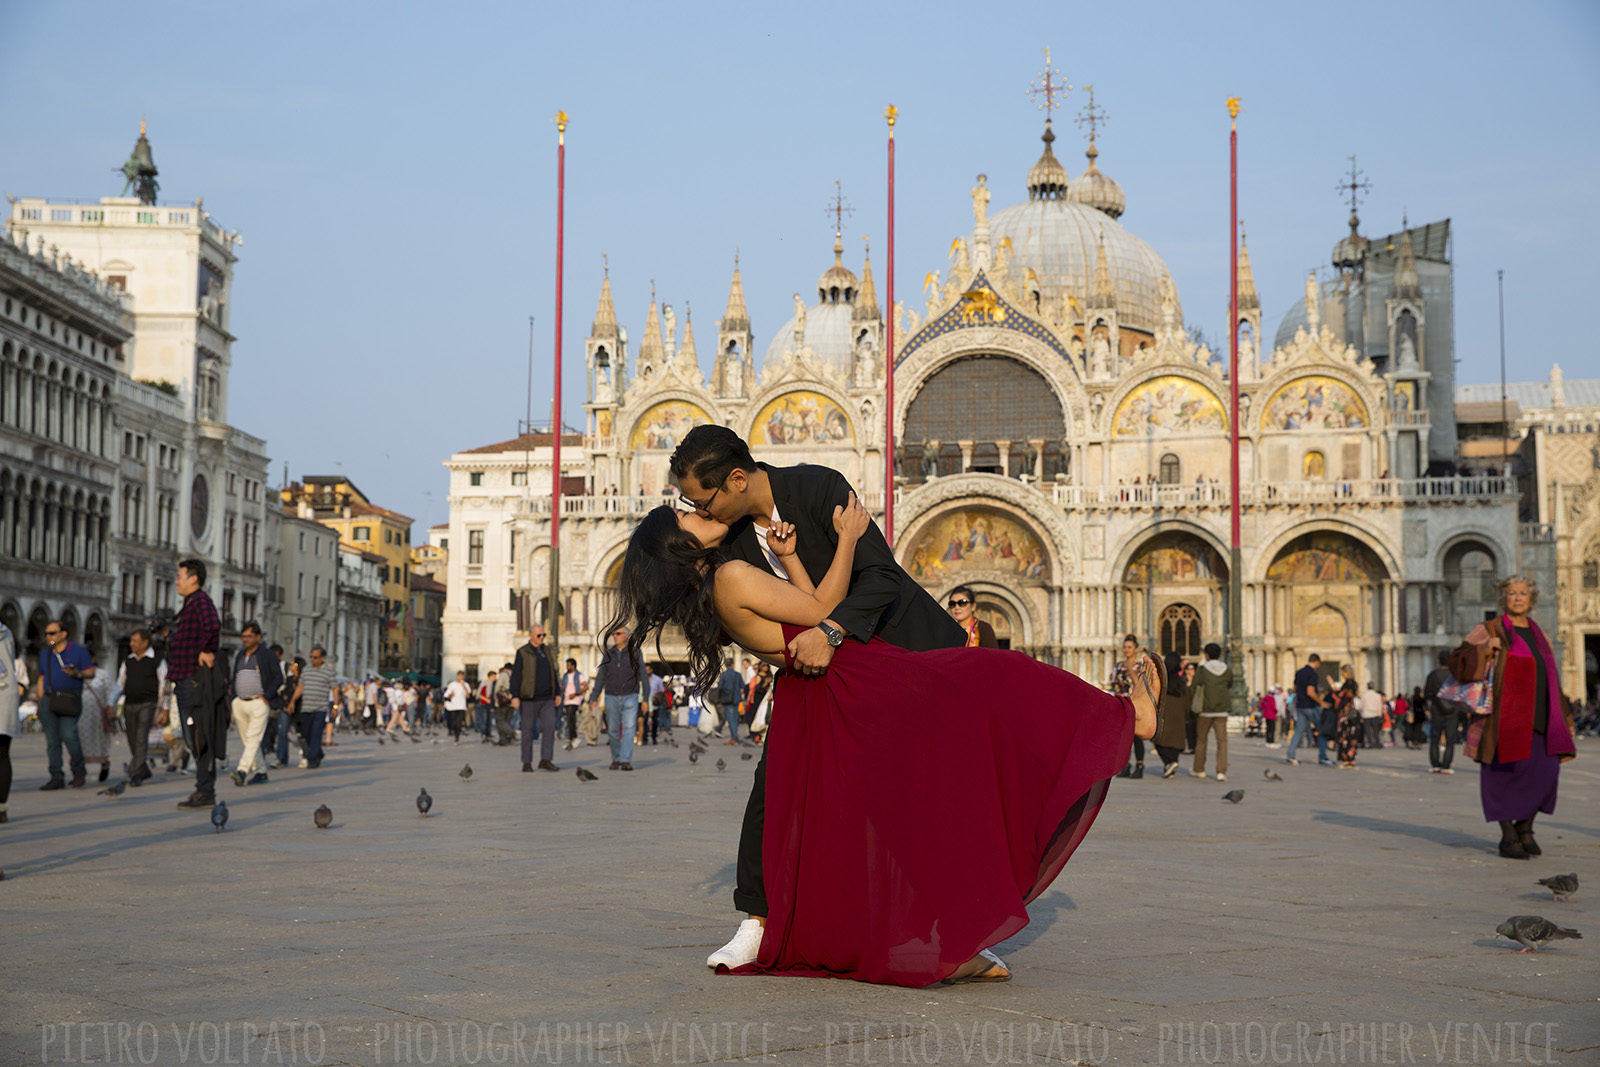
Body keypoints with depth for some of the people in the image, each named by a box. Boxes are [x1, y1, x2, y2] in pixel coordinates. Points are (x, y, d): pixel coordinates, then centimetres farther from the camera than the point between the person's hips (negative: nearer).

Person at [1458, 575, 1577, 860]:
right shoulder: (1490, 631, 1)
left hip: (1539, 719, 5)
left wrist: (1564, 718, 19)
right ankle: (1508, 838, 2)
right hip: (1506, 716, -5)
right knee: (1508, 773, -7)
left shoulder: (1538, 635, 18)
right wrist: (1485, 650, -21)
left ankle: (1525, 829, 15)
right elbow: (1458, 662, -5)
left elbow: (1551, 678, 23)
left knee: (1545, 772, -4)